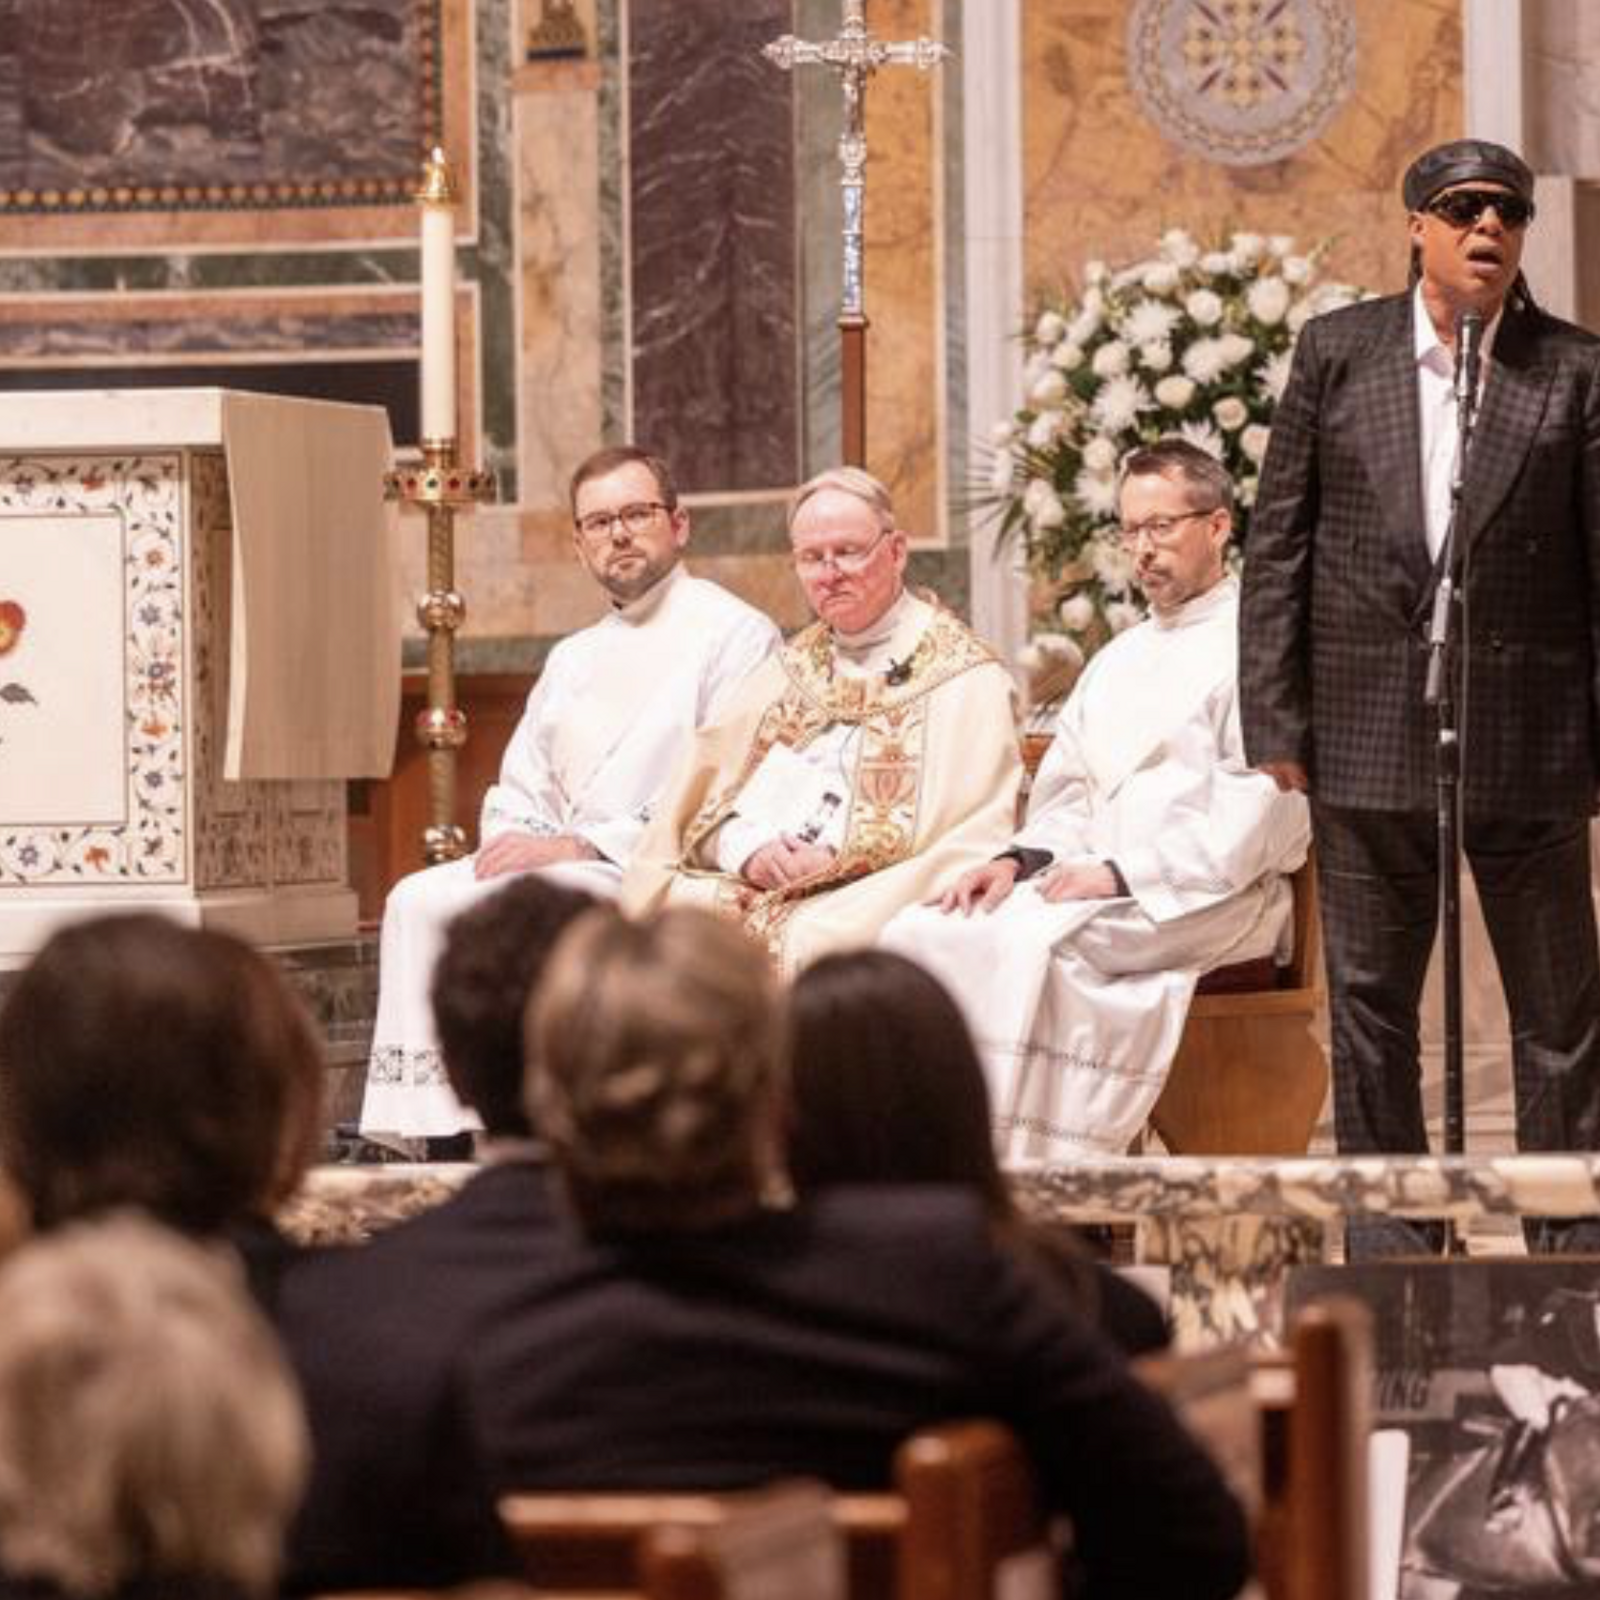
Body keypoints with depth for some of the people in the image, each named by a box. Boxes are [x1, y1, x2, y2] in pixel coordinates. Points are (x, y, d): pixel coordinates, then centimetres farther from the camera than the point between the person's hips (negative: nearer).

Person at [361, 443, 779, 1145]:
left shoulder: (736, 633, -2)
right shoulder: (573, 658, 25)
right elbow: (518, 788, 23)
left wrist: (584, 844, -16)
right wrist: (511, 838, -2)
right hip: (558, 864, 8)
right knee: (418, 899, -16)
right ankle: (434, 1137, -23)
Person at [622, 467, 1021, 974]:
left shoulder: (966, 679, 5)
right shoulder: (790, 669, 24)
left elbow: (976, 836, -6)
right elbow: (704, 798, 17)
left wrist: (841, 858, -13)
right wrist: (747, 850, -6)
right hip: (737, 892, 5)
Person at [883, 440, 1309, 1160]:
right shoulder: (1119, 660, 27)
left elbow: (1262, 819, -11)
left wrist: (1122, 874, -16)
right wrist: (1019, 860, 1)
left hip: (1207, 900, -7)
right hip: (1096, 888, 7)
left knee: (1025, 943, -33)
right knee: (918, 935, -17)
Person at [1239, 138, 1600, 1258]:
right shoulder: (1337, 353, 5)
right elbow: (1278, 544, 5)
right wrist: (1275, 723, -1)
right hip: (1369, 735, 1)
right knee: (1370, 1006, 7)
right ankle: (1390, 1255, 16)